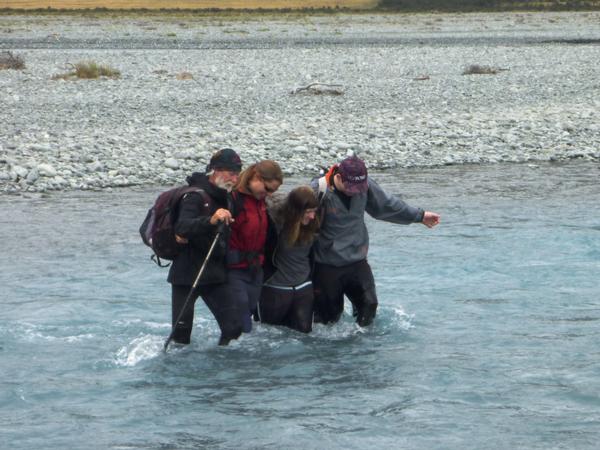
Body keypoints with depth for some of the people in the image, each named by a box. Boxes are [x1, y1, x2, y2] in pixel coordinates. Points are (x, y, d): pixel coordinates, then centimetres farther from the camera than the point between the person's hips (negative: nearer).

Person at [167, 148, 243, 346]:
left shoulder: (226, 199, 10)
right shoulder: (195, 197, -14)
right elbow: (182, 228, -33)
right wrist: (211, 220, -47)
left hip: (215, 276, 7)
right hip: (187, 275, -7)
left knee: (234, 326, -4)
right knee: (181, 334, -4)